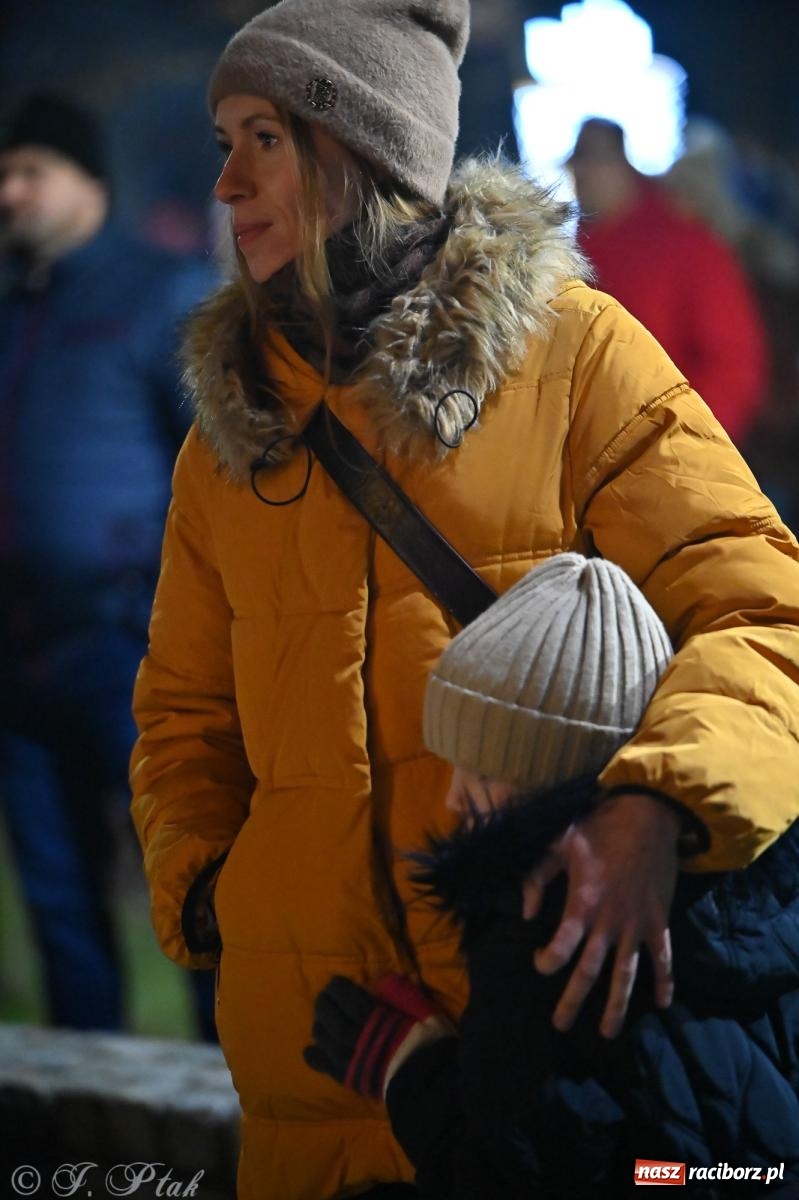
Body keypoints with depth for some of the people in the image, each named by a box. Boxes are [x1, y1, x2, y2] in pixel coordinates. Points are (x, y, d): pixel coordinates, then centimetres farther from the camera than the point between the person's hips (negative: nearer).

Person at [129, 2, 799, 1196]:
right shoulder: (234, 416, 14)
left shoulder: (571, 352, -2)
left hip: (566, 1004, -4)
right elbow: (186, 709, 21)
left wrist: (654, 808, -28)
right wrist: (199, 883, 3)